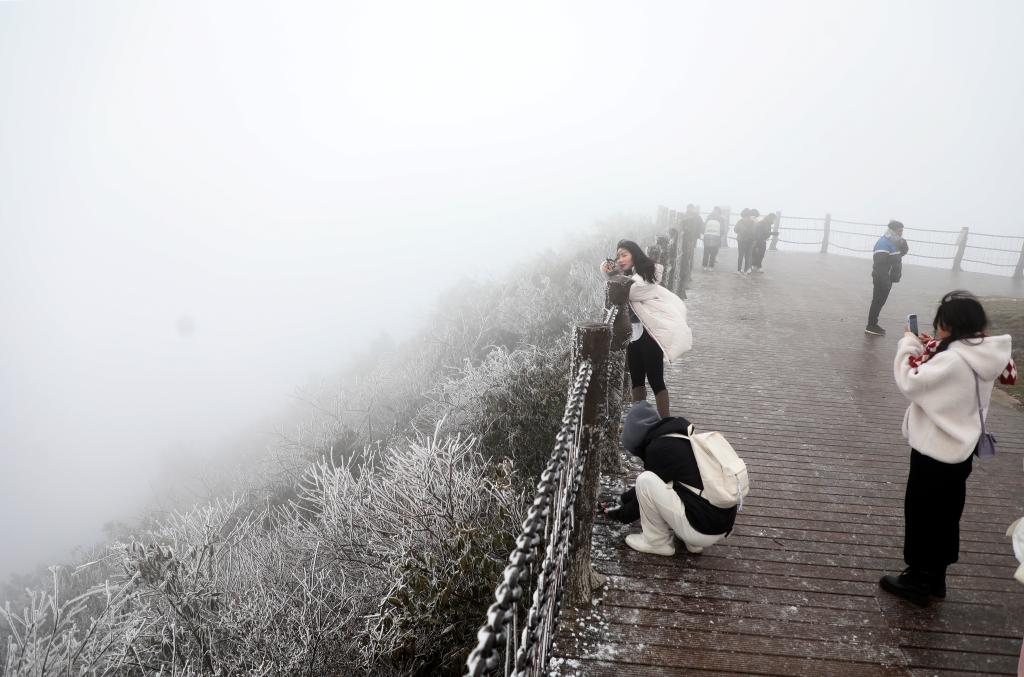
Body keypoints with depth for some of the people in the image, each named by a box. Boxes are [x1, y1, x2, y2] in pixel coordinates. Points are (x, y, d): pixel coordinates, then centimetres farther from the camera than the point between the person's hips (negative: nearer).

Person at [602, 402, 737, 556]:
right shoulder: (682, 437, 13)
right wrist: (623, 499, 30)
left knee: (645, 480, -10)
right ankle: (692, 542, 16)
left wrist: (620, 514, 17)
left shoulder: (659, 448, -12)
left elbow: (645, 490, -1)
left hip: (702, 530, -9)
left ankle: (657, 542, 6)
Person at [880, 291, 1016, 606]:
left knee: (921, 514, 8)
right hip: (960, 448, 9)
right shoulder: (983, 355, 0)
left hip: (935, 451, -9)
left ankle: (919, 580, 21)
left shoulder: (953, 361, -29)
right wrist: (930, 349, 2)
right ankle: (935, 577, 33)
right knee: (945, 515, 19)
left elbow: (910, 382, -25)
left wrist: (909, 345, -14)